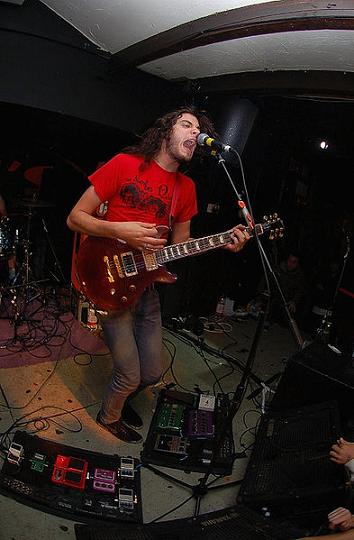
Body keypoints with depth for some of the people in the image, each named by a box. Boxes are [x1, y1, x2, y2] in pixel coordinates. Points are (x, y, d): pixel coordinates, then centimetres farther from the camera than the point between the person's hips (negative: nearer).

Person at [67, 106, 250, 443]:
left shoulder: (186, 187, 7)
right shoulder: (125, 164, -9)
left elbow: (180, 245, 11)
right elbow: (75, 218, -8)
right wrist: (121, 231, -23)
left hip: (145, 286, 6)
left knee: (152, 373, 14)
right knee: (130, 376, -1)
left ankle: (121, 399, 48)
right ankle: (108, 417, 34)